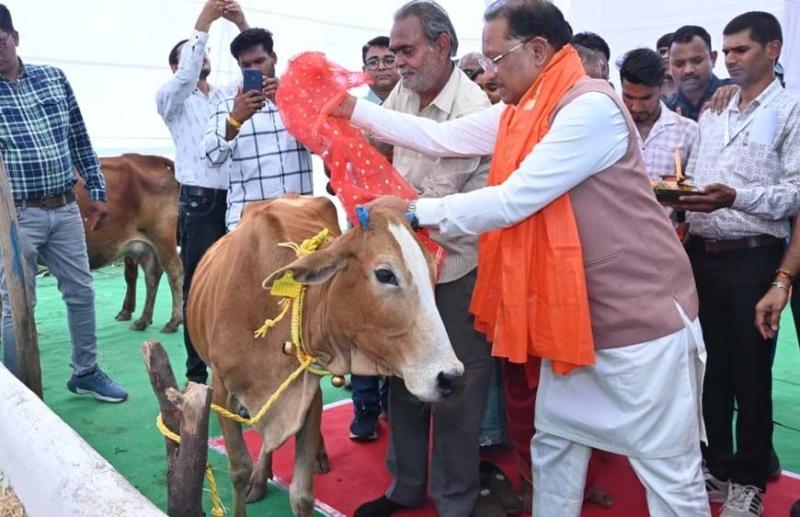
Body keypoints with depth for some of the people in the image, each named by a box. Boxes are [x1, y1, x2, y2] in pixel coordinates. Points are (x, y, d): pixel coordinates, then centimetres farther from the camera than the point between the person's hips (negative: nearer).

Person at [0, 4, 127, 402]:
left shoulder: (54, 78, 5)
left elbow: (80, 141, 11)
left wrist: (97, 192, 11)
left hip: (65, 208, 4)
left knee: (81, 292, 12)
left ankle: (85, 373, 29)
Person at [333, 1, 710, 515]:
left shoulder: (590, 106, -20)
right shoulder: (519, 112, 7)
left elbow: (513, 200, -22)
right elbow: (442, 138, 10)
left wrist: (416, 211, -15)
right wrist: (354, 109, 10)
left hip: (641, 315, -8)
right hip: (574, 312, 9)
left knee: (669, 470, 5)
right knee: (554, 443, 18)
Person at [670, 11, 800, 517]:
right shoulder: (711, 114, 16)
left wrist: (736, 197, -25)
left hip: (753, 259, -5)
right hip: (703, 256, 5)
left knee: (750, 375, 5)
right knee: (713, 369, 14)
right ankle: (718, 467, 29)